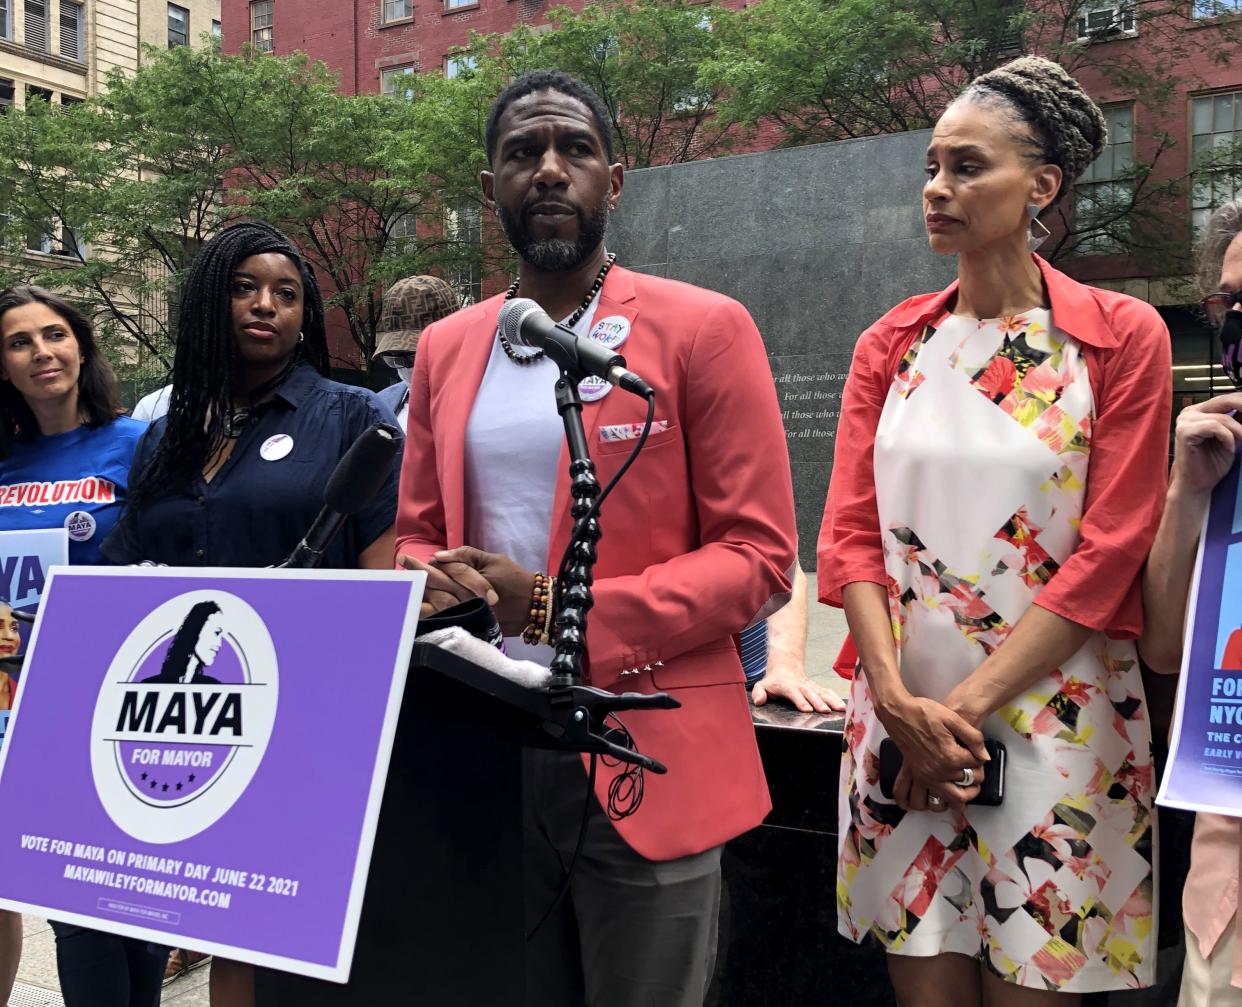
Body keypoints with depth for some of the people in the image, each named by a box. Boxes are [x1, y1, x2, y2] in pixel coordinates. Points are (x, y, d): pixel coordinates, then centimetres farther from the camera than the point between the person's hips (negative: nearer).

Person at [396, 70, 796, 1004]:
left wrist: (556, 608, -19)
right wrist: (434, 586, -8)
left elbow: (759, 555, -10)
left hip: (642, 759, -4)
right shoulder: (446, 347, 10)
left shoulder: (702, 329, -6)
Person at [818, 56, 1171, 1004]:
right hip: (902, 721, 3)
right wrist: (902, 703, -11)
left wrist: (968, 706, -13)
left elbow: (1108, 553, -8)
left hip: (1054, 721, -2)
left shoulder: (1122, 337, -3)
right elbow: (849, 532, 2)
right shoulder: (892, 344, 7)